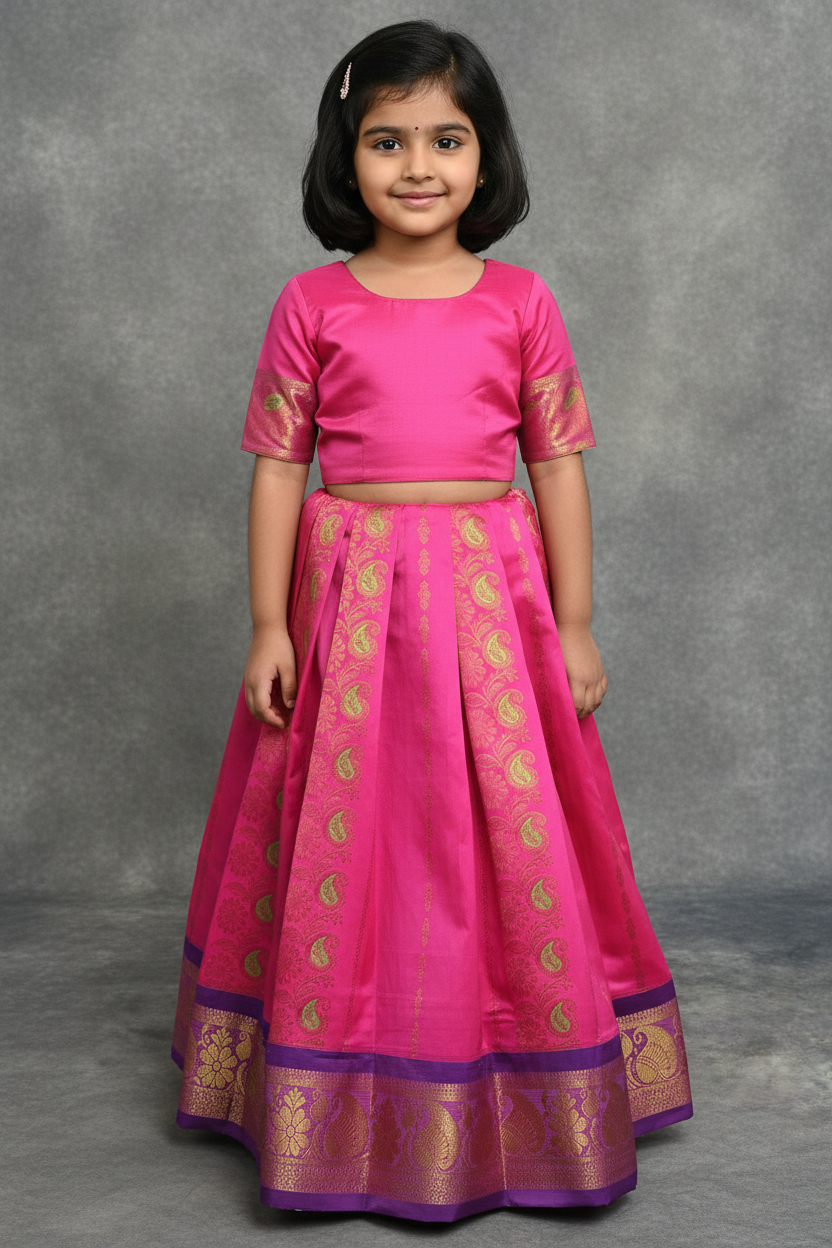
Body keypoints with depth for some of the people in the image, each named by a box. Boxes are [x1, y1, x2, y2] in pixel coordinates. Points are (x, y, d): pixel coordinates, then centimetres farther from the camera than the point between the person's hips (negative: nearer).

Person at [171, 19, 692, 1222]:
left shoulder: (521, 302, 3)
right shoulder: (312, 304, 1)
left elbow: (558, 463, 5)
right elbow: (278, 464, 2)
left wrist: (573, 623, 2)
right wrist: (269, 624, -2)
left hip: (490, 593, 1)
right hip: (346, 597, 0)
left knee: (508, 840, 6)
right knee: (346, 840, 6)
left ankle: (523, 1096, 25)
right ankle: (338, 1097, 24)